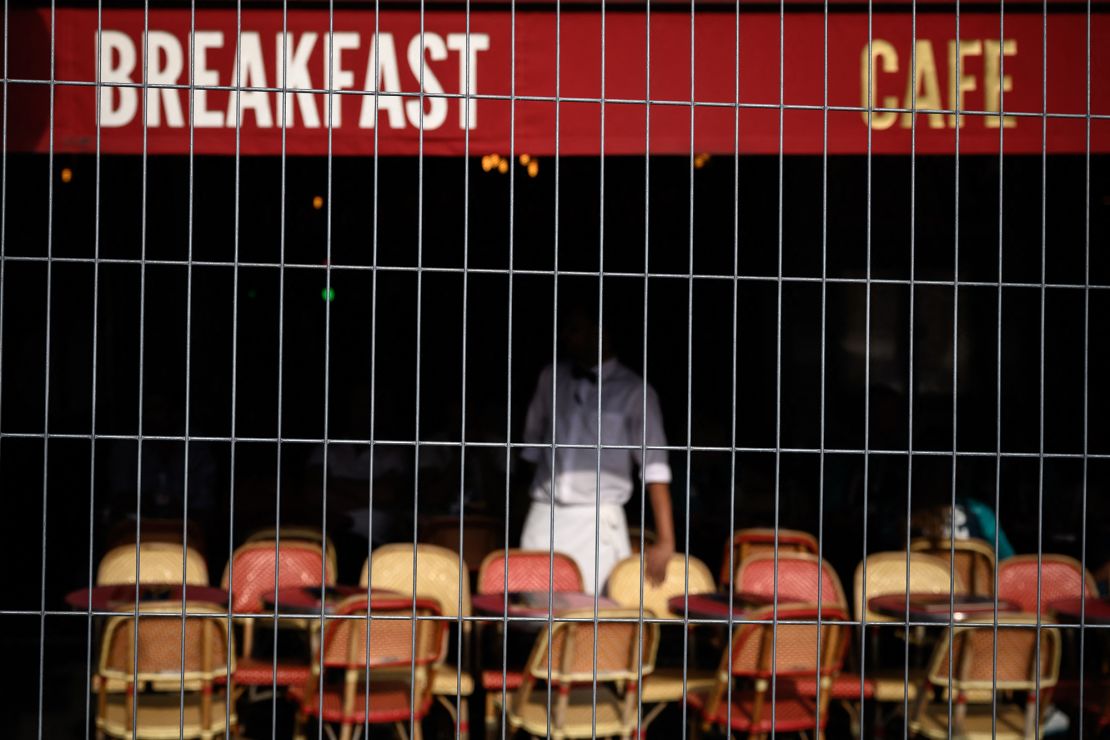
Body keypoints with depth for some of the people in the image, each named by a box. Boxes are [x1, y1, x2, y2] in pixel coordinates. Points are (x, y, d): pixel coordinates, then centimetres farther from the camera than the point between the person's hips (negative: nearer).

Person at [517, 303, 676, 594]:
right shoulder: (551, 378, 11)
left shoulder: (634, 392, -2)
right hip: (544, 518, 4)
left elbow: (655, 468, -8)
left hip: (598, 521, -3)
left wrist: (665, 541, -16)